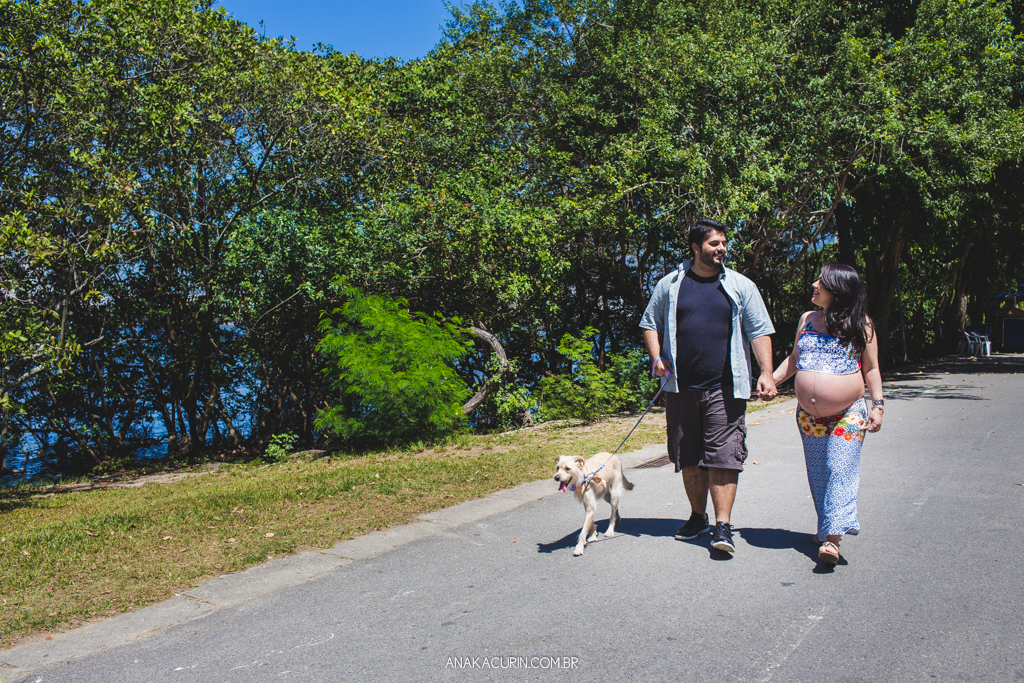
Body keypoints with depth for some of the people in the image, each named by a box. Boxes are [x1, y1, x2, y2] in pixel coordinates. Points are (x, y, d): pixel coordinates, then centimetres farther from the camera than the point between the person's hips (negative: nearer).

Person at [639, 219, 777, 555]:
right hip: (681, 388, 2)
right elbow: (650, 323, 16)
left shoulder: (741, 286, 6)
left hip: (725, 388, -2)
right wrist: (657, 357, 0)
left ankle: (723, 525, -1)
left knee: (723, 455, -7)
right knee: (689, 457, 10)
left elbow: (759, 331, 4)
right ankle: (698, 516, 26)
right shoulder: (669, 285, 8)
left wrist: (766, 372, -7)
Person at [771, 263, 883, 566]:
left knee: (840, 470, -11)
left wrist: (877, 405, -5)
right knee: (818, 474, 11)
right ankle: (825, 527, 25)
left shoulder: (860, 324, 0)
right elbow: (793, 359, 20)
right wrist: (771, 380, 7)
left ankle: (832, 538, -14)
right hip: (807, 415, 5)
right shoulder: (807, 319, 11)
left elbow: (871, 369, 3)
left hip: (848, 415, -5)